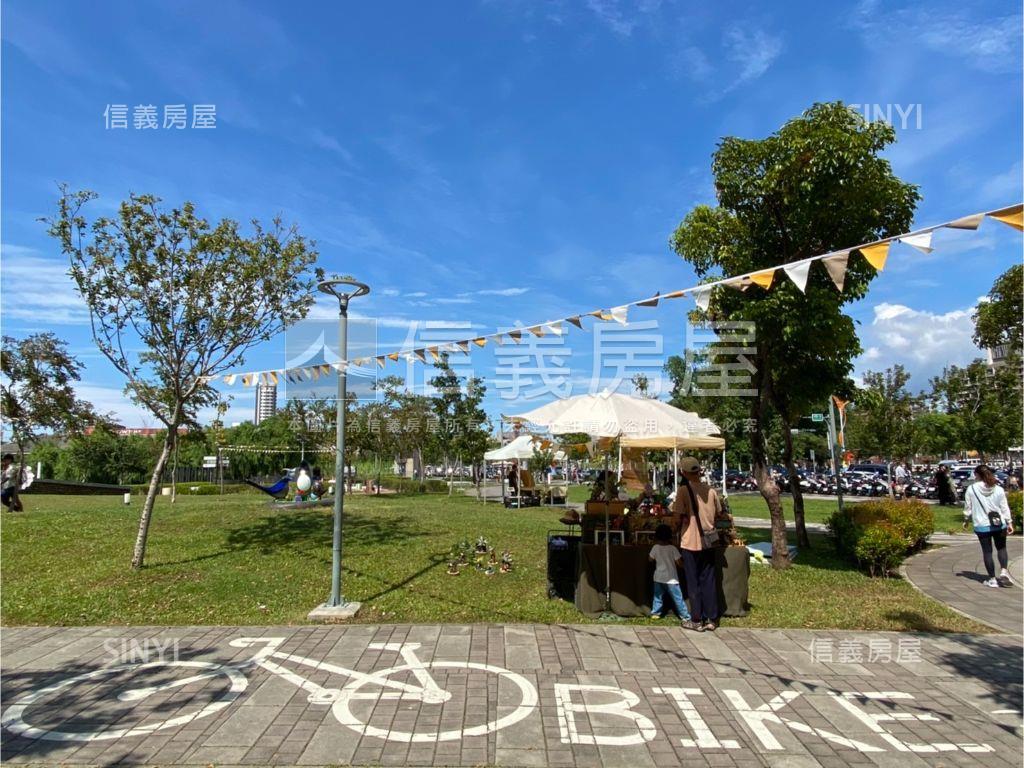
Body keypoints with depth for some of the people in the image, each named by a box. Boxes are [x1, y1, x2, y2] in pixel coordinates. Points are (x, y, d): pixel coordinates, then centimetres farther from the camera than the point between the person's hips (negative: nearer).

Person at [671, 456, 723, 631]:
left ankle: (698, 619, 12)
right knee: (709, 581, 12)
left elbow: (679, 516, -13)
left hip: (690, 542, -4)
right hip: (708, 541, 4)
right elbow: (718, 513, 11)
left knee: (693, 582, 7)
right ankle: (711, 619, 14)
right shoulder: (710, 490, 2)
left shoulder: (683, 489, -13)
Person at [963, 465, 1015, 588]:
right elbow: (1005, 508, 2)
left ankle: (992, 579, 11)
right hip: (999, 524, 2)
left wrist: (966, 521, 13)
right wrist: (1009, 522, 12)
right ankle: (1004, 571, 1)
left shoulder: (971, 489, -9)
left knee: (987, 551, 7)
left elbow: (968, 507, -2)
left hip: (982, 526, -2)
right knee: (1001, 548, 19)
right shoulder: (998, 489, -3)